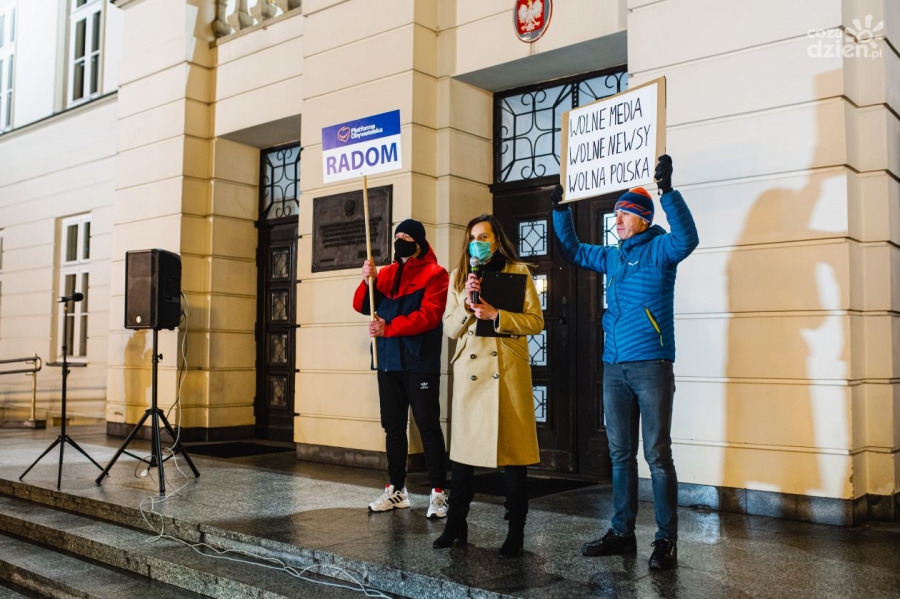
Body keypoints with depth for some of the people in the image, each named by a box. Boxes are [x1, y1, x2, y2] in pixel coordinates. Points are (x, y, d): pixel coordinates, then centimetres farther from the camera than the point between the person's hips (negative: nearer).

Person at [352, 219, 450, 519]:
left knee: (428, 426, -4)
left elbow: (429, 314, -15)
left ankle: (438, 493, 0)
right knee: (393, 426, 11)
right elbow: (362, 306, 10)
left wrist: (389, 328, -22)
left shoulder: (435, 274, -3)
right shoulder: (386, 273, 15)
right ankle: (396, 489, 20)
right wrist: (367, 281, -9)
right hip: (388, 361, 6)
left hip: (420, 362, -6)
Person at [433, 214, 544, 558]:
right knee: (462, 450, 6)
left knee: (514, 452, 0)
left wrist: (496, 315, -15)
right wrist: (467, 304, -10)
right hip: (469, 370, 3)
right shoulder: (459, 276, 13)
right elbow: (449, 328, 8)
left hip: (509, 371, -3)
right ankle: (456, 526, 19)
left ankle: (516, 533, 10)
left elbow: (535, 321, -3)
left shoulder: (518, 271, 4)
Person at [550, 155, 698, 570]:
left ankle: (666, 540, 4)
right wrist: (560, 209, 20)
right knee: (620, 454, 11)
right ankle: (622, 533, 20)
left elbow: (687, 238, -23)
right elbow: (572, 250, 29)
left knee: (656, 453, -4)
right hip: (614, 367, 7)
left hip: (651, 365, -7)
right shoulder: (612, 256, 16)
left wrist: (668, 191, -30)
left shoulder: (659, 249, -2)